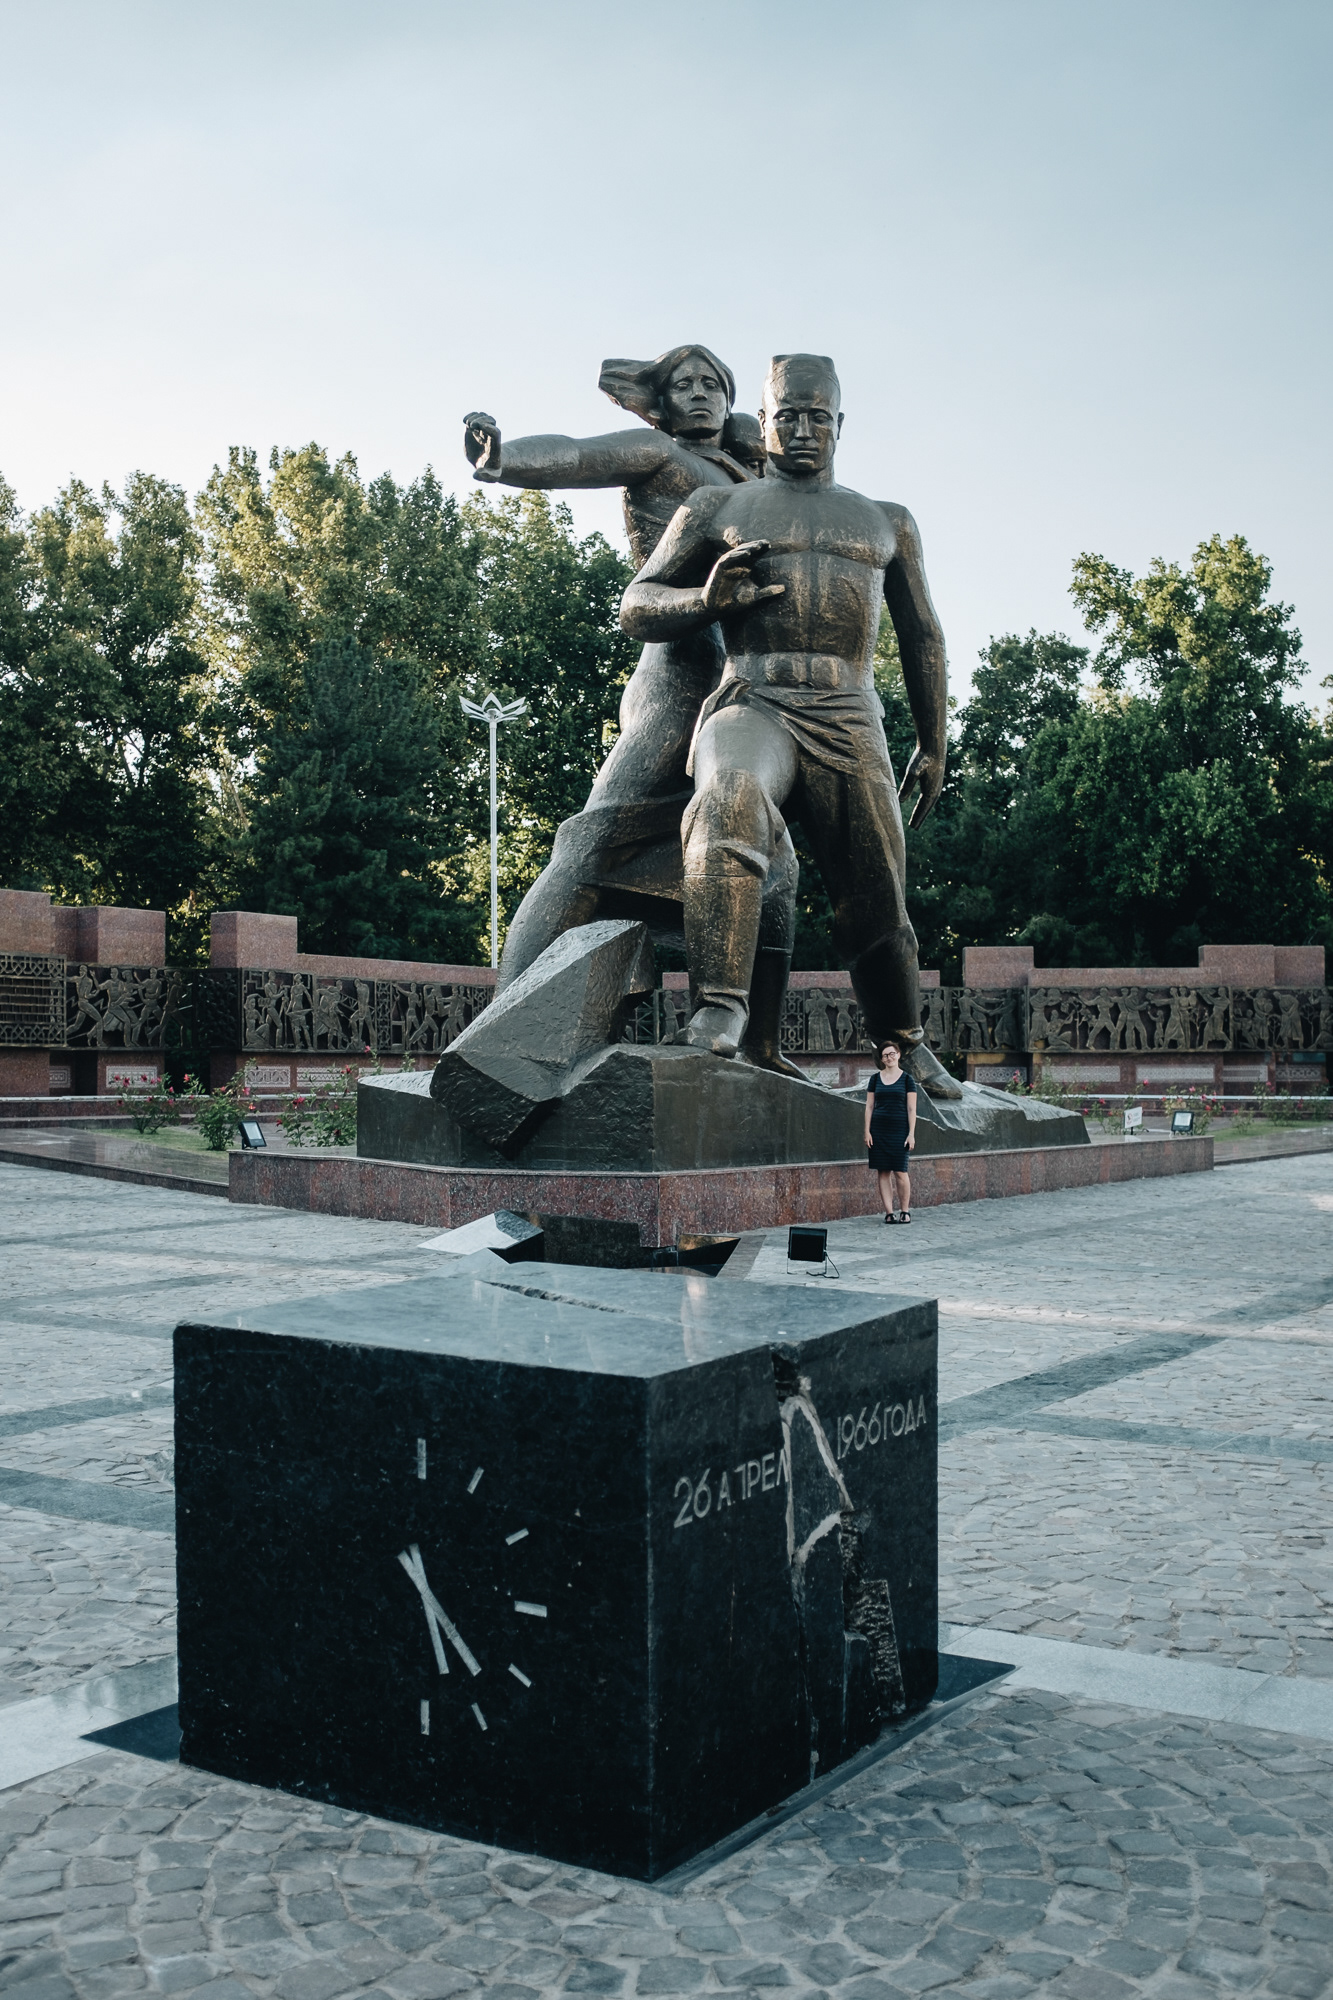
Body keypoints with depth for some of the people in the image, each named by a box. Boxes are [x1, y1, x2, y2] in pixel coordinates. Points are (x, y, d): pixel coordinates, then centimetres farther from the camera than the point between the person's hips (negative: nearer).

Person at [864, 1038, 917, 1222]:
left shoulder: (906, 1079, 3)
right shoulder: (876, 1079, 9)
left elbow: (911, 1109, 1)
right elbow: (869, 1106, 9)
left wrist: (911, 1133, -5)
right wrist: (867, 1131, 2)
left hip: (899, 1129, -2)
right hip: (879, 1130, 2)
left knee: (900, 1171, -6)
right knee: (883, 1172, 0)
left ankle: (905, 1210, 7)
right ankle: (889, 1212, 4)